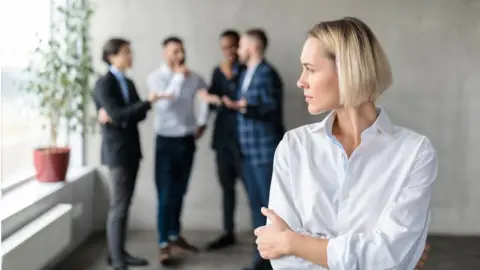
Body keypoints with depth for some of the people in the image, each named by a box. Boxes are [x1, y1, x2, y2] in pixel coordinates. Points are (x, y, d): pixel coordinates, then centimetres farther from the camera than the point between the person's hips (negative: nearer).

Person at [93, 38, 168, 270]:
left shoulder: (128, 83, 14)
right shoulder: (103, 83, -10)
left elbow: (139, 115, 6)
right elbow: (116, 114, -22)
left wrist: (117, 117, -13)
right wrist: (148, 102, -25)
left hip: (131, 148, 8)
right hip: (117, 150, -8)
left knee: (125, 204, 10)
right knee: (119, 205, -6)